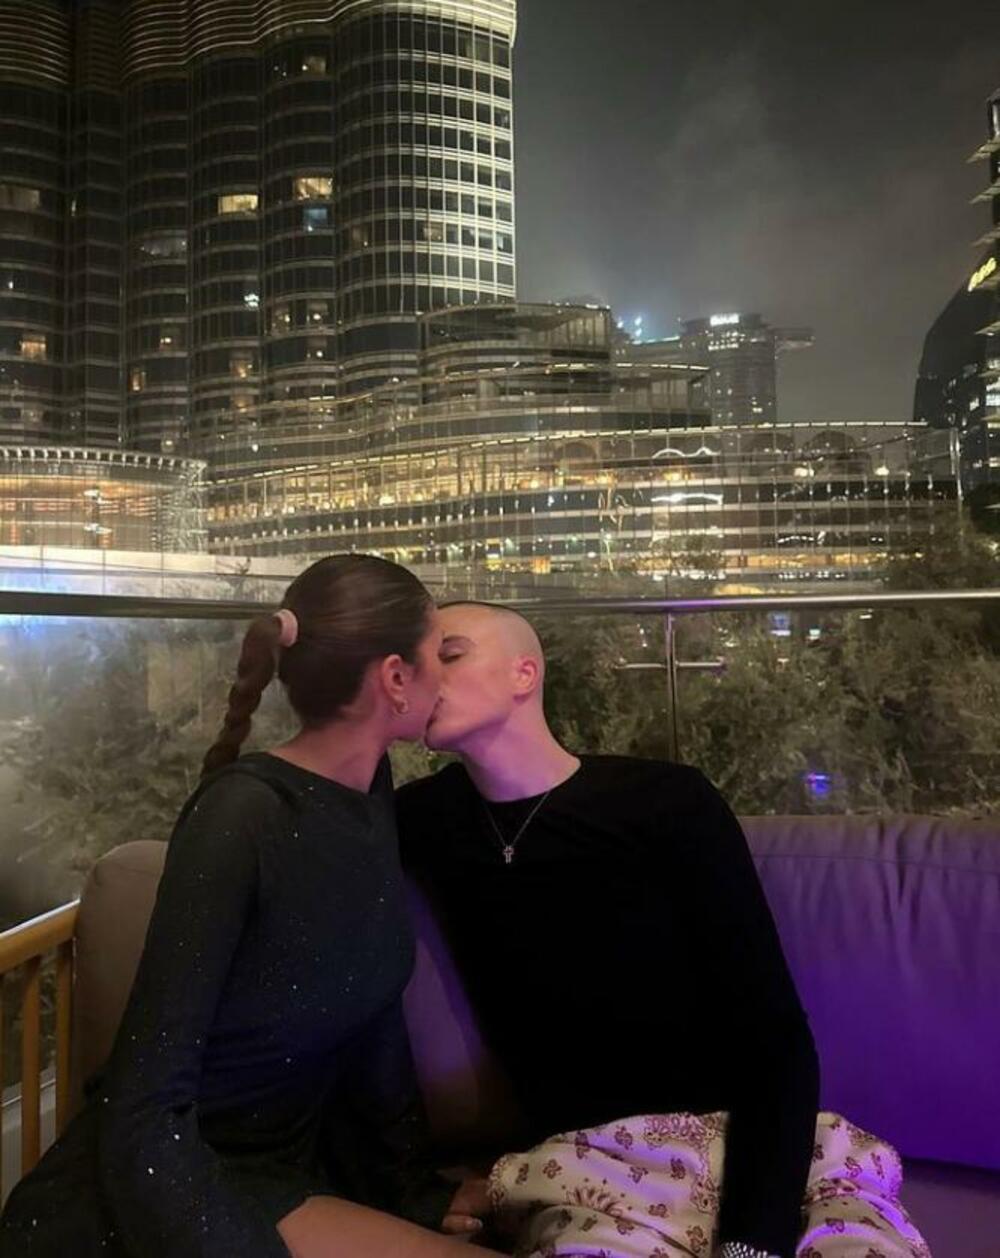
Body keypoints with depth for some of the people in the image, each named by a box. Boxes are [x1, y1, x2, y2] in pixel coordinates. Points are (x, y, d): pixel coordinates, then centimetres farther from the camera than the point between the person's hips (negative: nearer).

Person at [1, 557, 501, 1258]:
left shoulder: (372, 790, -3)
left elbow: (376, 1015, 4)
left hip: (288, 1172, 6)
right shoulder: (244, 814, -25)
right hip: (147, 1199, -6)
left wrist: (415, 1190, 6)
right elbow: (144, 1108, -24)